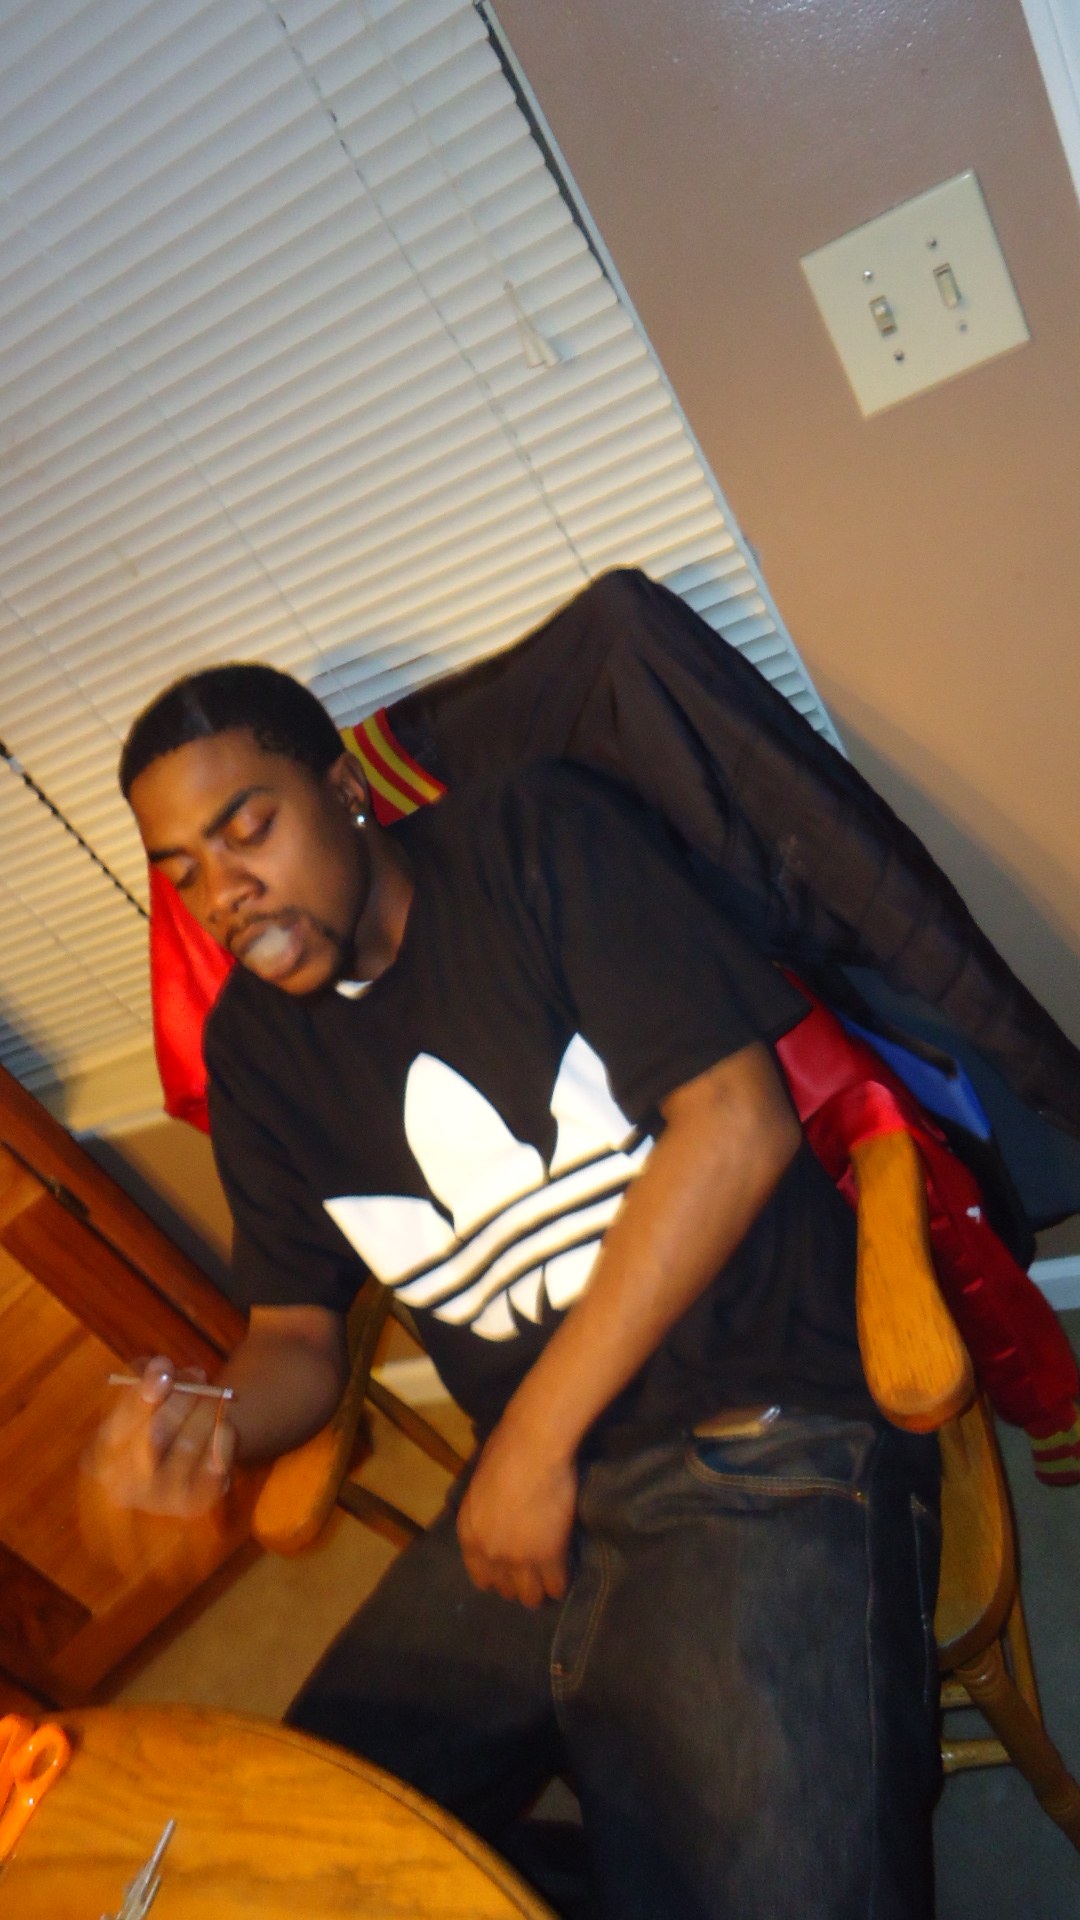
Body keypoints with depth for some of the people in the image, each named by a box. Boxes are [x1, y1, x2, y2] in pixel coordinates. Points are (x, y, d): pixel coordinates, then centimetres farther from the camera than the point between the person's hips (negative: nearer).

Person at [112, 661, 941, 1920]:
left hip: (762, 1450, -5)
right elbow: (296, 1334, 16)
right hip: (530, 1489, 6)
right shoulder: (252, 1042, 12)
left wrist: (535, 1435, -8)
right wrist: (217, 1420, -9)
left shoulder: (535, 841, -3)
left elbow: (737, 1123, -12)